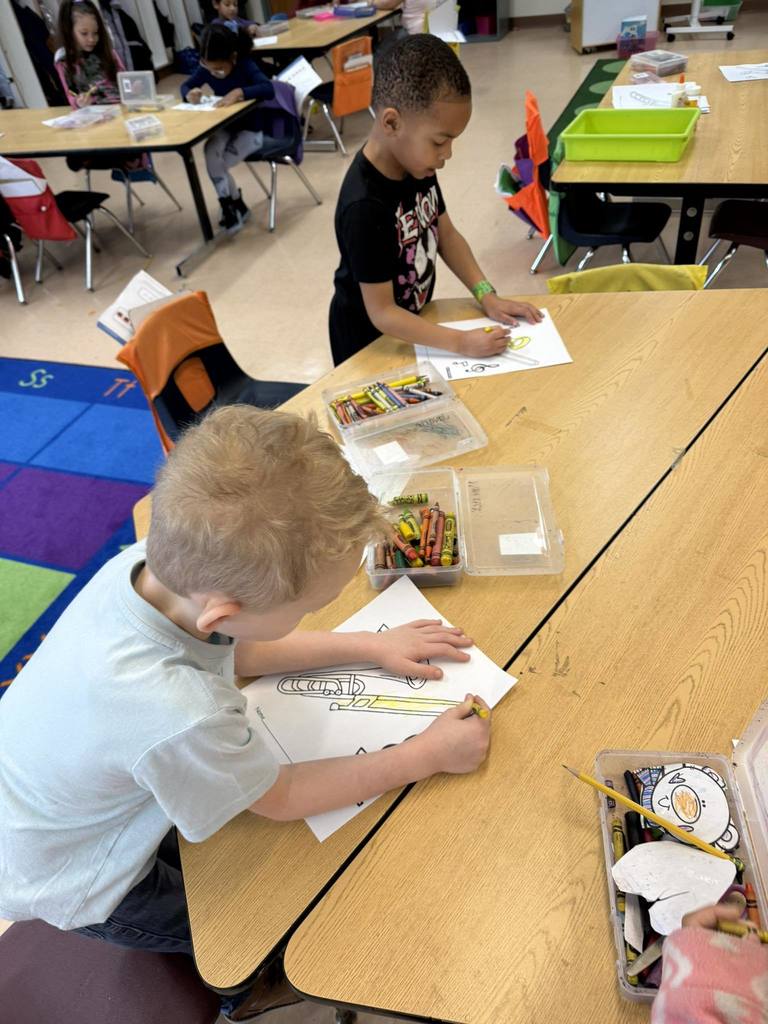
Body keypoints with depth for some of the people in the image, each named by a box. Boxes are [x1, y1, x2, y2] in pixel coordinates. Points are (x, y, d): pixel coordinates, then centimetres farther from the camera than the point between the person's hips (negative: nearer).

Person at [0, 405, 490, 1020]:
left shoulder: (157, 559, -27)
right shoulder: (179, 720, -46)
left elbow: (238, 650, -5)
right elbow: (283, 798, -23)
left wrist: (369, 646, -7)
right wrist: (428, 754, -18)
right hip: (75, 883, -5)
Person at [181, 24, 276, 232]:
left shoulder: (245, 66, -19)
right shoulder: (206, 69, -6)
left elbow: (269, 90, -32)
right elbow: (185, 86, 6)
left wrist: (239, 92, -42)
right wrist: (189, 94, -18)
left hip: (249, 129, -4)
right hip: (223, 127, 5)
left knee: (215, 164, -21)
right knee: (211, 154, -26)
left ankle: (233, 205, 6)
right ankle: (234, 205, -6)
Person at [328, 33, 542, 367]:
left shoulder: (416, 164, -10)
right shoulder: (365, 208, -34)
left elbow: (446, 234, 2)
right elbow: (382, 313, -31)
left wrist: (486, 295, -9)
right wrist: (461, 342, -34)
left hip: (413, 320, 7)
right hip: (370, 338, -7)